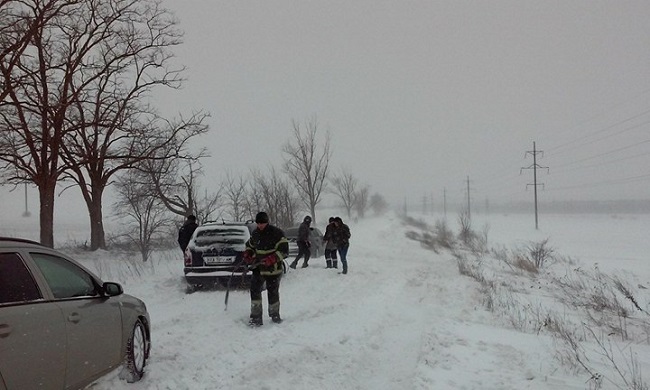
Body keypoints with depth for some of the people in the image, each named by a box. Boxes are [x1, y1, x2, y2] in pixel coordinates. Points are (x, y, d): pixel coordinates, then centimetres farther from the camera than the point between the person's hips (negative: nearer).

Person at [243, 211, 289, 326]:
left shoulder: (277, 233, -12)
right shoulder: (255, 234, 7)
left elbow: (284, 250, -15)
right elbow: (249, 245, 26)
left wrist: (272, 259, -26)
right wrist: (247, 255, 5)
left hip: (273, 269, -5)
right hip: (258, 268, 5)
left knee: (273, 293, 4)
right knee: (254, 291, -6)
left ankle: (275, 315, 25)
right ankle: (256, 317, -2)